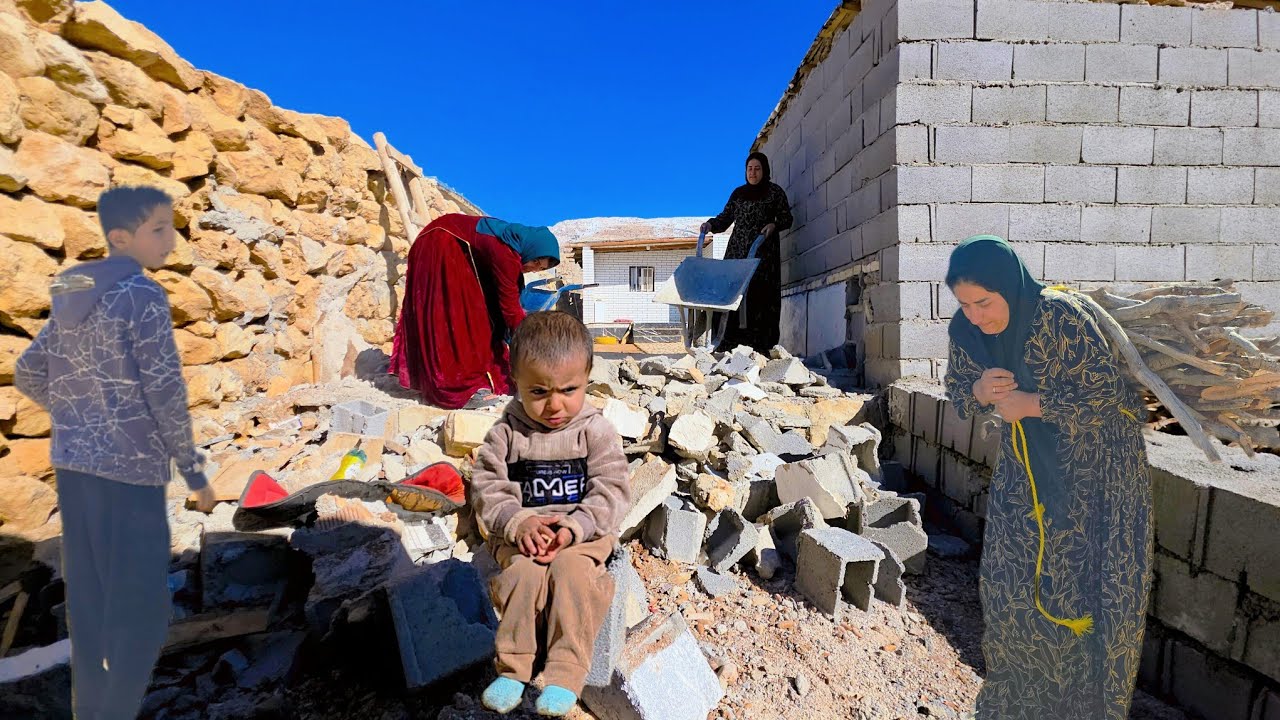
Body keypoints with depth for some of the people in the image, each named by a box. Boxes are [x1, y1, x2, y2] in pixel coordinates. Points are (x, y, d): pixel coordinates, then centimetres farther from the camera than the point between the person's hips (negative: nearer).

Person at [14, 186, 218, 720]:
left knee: (88, 604, 18)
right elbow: (165, 391, -17)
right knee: (140, 614, 1)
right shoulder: (141, 295, -13)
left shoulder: (71, 294, 11)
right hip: (129, 472, -9)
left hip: (72, 467, 9)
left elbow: (27, 373, 17)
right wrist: (194, 471, -9)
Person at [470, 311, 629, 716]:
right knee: (524, 571, -26)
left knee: (571, 569, -29)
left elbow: (611, 492, -9)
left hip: (584, 532, -1)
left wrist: (574, 527, -23)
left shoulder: (596, 431, -7)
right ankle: (513, 668, -8)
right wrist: (518, 523, -20)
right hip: (520, 535, 2)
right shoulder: (506, 434, -3)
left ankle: (566, 673, -15)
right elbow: (489, 491, -3)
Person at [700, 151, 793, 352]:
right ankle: (729, 341, -7)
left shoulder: (775, 192, 9)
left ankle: (761, 343, -11)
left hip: (763, 251, -3)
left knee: (761, 295, -11)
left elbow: (786, 218, 8)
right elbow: (726, 217, 16)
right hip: (737, 250, 3)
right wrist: (711, 224, -3)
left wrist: (773, 225, -12)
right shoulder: (738, 193, 19)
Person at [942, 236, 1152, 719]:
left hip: (1094, 465, -4)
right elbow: (957, 394, 1)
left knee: (1087, 584, 6)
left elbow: (1107, 390, -20)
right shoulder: (966, 331, -11)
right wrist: (980, 392, -20)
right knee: (1009, 578, 9)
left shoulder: (1060, 316, -26)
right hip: (1026, 465, 4)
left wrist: (1030, 404, -23)